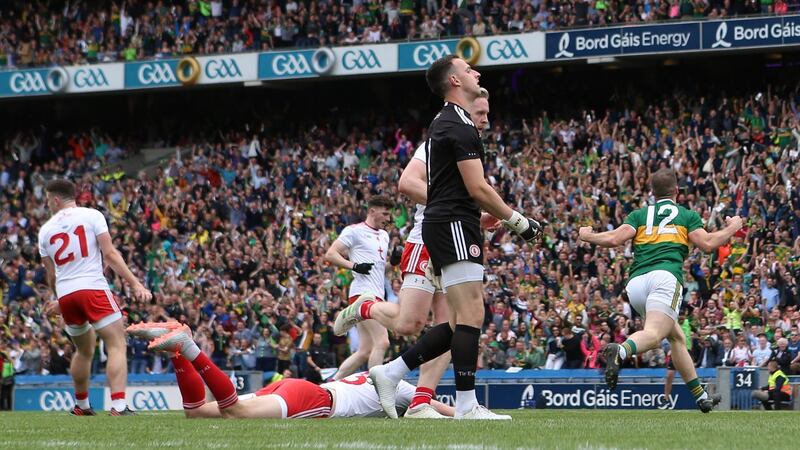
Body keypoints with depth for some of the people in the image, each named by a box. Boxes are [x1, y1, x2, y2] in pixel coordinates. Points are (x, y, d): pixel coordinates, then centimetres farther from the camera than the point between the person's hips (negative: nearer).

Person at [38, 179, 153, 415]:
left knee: (84, 351, 25)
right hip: (94, 289, -5)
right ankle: (118, 405, -24)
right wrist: (135, 283, -5)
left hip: (66, 295, 5)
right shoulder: (92, 216, 4)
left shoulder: (46, 230, 15)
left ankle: (81, 405, 35)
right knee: (117, 346, -8)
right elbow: (109, 254, -5)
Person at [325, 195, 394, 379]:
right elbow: (330, 255, -8)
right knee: (382, 342, -19)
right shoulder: (355, 231, -2)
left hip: (376, 295, 9)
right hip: (364, 293, -9)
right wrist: (354, 265, -20)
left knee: (365, 351, 6)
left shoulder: (384, 236, 23)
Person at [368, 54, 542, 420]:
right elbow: (477, 188, -16)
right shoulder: (460, 125, -11)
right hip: (455, 226, -10)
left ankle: (390, 373, 8)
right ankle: (466, 405, -13)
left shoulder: (442, 123, 21)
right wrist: (516, 221, -6)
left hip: (440, 224, 10)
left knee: (461, 323, 9)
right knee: (470, 316, -11)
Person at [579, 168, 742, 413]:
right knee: (653, 335, -24)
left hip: (635, 283, 5)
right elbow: (708, 243, 3)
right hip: (665, 277, -5)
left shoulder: (640, 215, 21)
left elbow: (614, 239, 5)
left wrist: (586, 236, 23)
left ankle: (701, 396, 22)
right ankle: (621, 350, -59)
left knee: (677, 337, 21)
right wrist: (732, 227, 20)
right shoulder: (687, 215, 16)